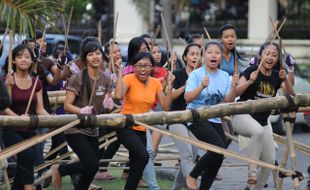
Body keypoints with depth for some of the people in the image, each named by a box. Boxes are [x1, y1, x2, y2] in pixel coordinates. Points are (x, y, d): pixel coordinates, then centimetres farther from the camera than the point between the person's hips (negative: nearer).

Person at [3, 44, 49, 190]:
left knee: (23, 163, 7)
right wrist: (17, 117, -28)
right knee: (28, 155, -30)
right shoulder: (8, 80, -5)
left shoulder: (36, 83, 6)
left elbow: (40, 109, 5)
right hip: (11, 130, -5)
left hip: (30, 131, 5)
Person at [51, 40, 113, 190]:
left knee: (91, 167, 8)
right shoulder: (78, 79, -12)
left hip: (93, 130, 7)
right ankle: (59, 170, 6)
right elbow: (67, 106, -14)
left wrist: (107, 106, -11)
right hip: (76, 129, -7)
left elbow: (105, 108, 12)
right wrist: (81, 110, -32)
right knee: (92, 164, -17)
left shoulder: (105, 80, 5)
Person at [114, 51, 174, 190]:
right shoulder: (129, 79, -11)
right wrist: (120, 72, -26)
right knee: (143, 156, -26)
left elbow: (166, 106, 0)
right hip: (126, 127, -6)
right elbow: (119, 95, -31)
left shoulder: (155, 83, 5)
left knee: (136, 164, 10)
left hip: (142, 130, 6)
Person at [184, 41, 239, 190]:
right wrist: (202, 86, -31)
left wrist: (233, 87, -13)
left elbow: (228, 101, 3)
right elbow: (188, 98, -17)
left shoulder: (224, 76, 7)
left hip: (216, 120, 6)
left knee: (217, 158, 4)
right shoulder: (196, 74, -8)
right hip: (198, 118, -6)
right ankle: (192, 176, -6)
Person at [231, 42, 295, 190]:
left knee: (270, 160, 3)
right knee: (258, 131, -39)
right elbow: (237, 92, -18)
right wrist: (249, 82, -35)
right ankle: (252, 171, -29)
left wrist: (286, 79, -19)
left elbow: (291, 95, -3)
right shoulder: (251, 71, -9)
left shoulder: (276, 77, 5)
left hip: (263, 121, 6)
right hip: (242, 116, -6)